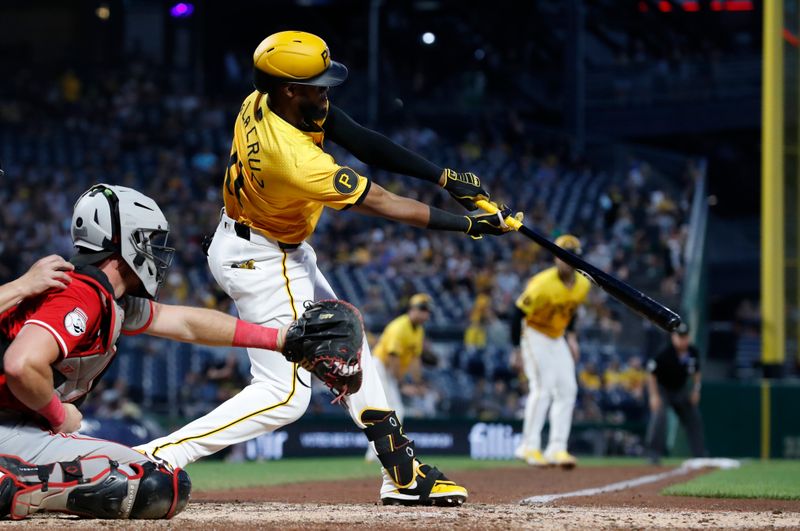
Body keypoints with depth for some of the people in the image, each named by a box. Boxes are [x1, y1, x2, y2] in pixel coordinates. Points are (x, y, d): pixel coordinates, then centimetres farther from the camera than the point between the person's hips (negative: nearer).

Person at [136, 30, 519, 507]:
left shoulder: (267, 101, -11)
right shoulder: (292, 156, -35)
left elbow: (363, 142, -9)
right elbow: (380, 203, -28)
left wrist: (446, 177, -14)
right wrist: (471, 225, -21)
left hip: (286, 253, 11)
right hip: (259, 262, -10)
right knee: (285, 394, -10)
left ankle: (402, 472, 23)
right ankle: (158, 458, -16)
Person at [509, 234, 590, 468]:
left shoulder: (582, 284, -3)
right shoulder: (543, 284, -25)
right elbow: (518, 313, -21)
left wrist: (571, 336, 6)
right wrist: (517, 349, -20)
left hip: (557, 338, 7)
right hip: (535, 335, -7)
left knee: (567, 389, 0)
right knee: (542, 388, -17)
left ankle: (557, 448, 1)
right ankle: (530, 447, -12)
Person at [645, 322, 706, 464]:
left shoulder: (693, 352, -11)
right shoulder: (664, 354, -29)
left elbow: (696, 371, 8)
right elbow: (651, 374, -21)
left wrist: (696, 390, -2)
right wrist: (654, 396, -25)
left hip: (681, 389, 6)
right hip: (661, 388, -6)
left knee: (694, 419, 8)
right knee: (659, 415, -27)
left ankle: (701, 456, 20)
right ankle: (653, 454, -21)